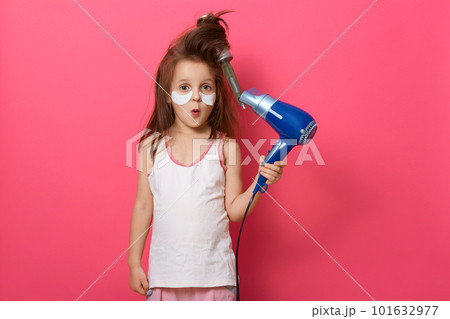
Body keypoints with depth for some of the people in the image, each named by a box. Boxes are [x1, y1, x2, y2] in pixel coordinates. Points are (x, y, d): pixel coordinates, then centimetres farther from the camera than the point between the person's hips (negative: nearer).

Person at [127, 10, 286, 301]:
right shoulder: (152, 146, -2)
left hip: (214, 271, 0)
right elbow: (143, 207, 3)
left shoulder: (226, 147, -4)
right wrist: (134, 263, 5)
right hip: (165, 270, 1)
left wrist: (260, 182, -17)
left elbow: (234, 210, -2)